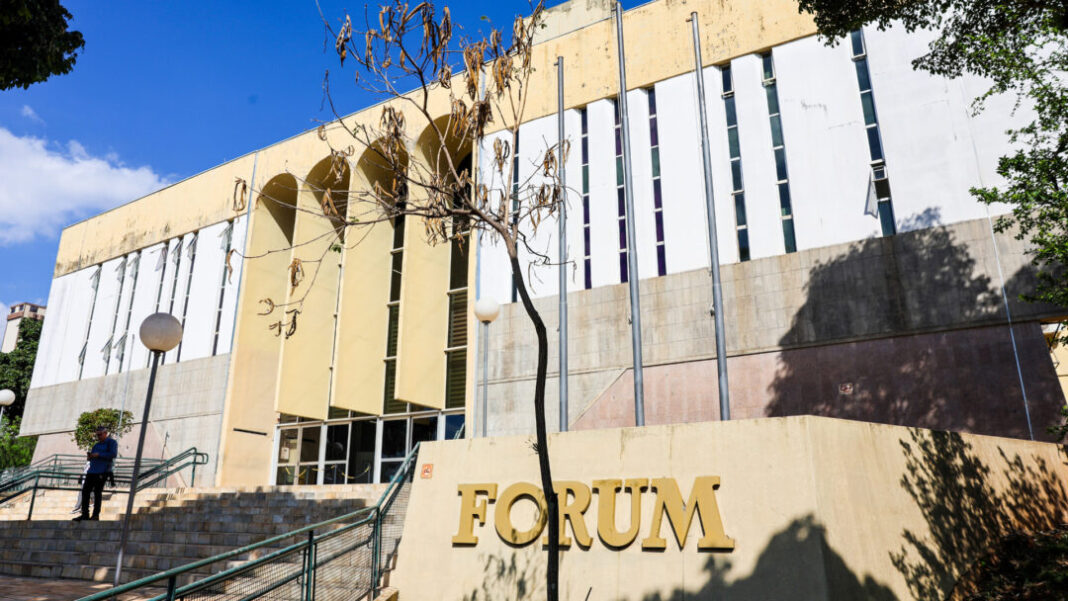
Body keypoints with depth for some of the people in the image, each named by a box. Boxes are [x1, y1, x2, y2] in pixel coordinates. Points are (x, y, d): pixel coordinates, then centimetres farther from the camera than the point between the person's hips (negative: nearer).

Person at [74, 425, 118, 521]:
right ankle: (85, 514, 8)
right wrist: (90, 456, 4)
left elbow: (113, 454, -15)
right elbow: (93, 457, 27)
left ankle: (96, 515, -1)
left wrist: (99, 455, -17)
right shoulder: (97, 445, 23)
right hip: (92, 471, 8)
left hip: (102, 472, -8)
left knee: (97, 493, -7)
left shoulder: (111, 442, 0)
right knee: (85, 491, 2)